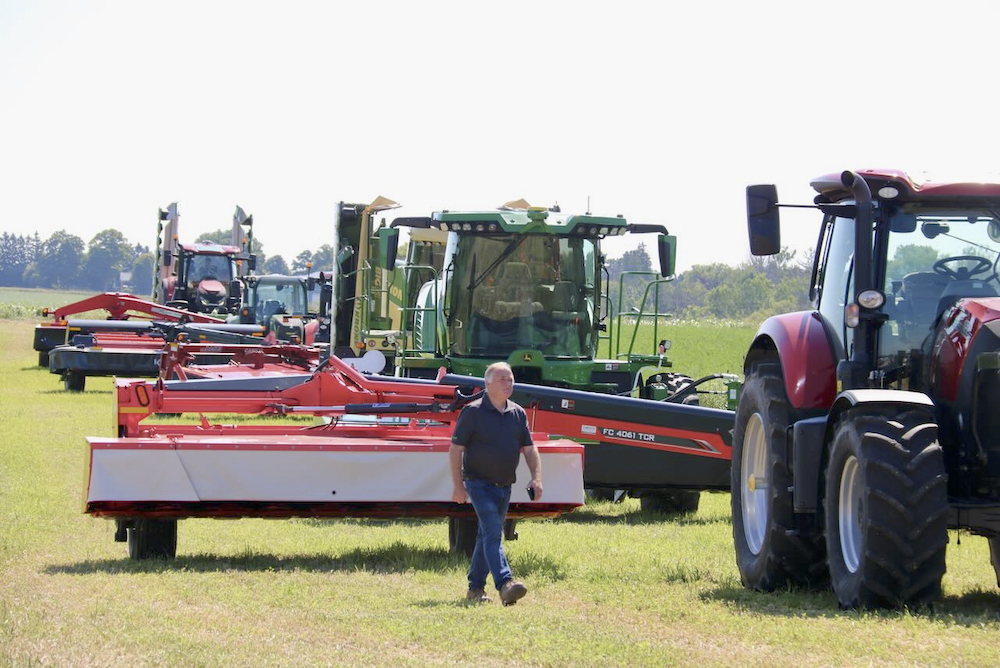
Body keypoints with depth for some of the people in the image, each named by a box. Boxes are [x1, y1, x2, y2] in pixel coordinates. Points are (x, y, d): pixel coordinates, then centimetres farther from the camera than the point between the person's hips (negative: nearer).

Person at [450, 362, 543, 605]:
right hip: (480, 484, -6)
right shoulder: (473, 412, -9)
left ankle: (476, 588, 23)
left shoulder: (518, 414, 8)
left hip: (504, 486, 6)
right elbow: (455, 449, -8)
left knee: (487, 536, 14)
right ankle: (505, 584, -31)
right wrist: (458, 485, -13)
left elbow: (529, 449, 10)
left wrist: (536, 478, -6)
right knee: (493, 533, -18)